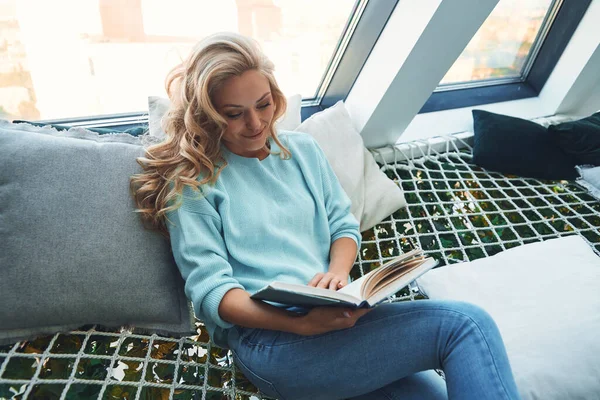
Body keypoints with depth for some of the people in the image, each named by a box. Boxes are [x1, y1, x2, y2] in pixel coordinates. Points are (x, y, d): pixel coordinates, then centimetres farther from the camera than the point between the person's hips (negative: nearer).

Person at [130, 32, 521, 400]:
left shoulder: (303, 149, 14)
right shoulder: (191, 182, -2)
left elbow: (344, 225, 15)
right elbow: (210, 291, -9)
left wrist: (337, 272, -8)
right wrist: (302, 323, -23)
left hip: (334, 319, 5)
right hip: (268, 338, -5)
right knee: (465, 324, -19)